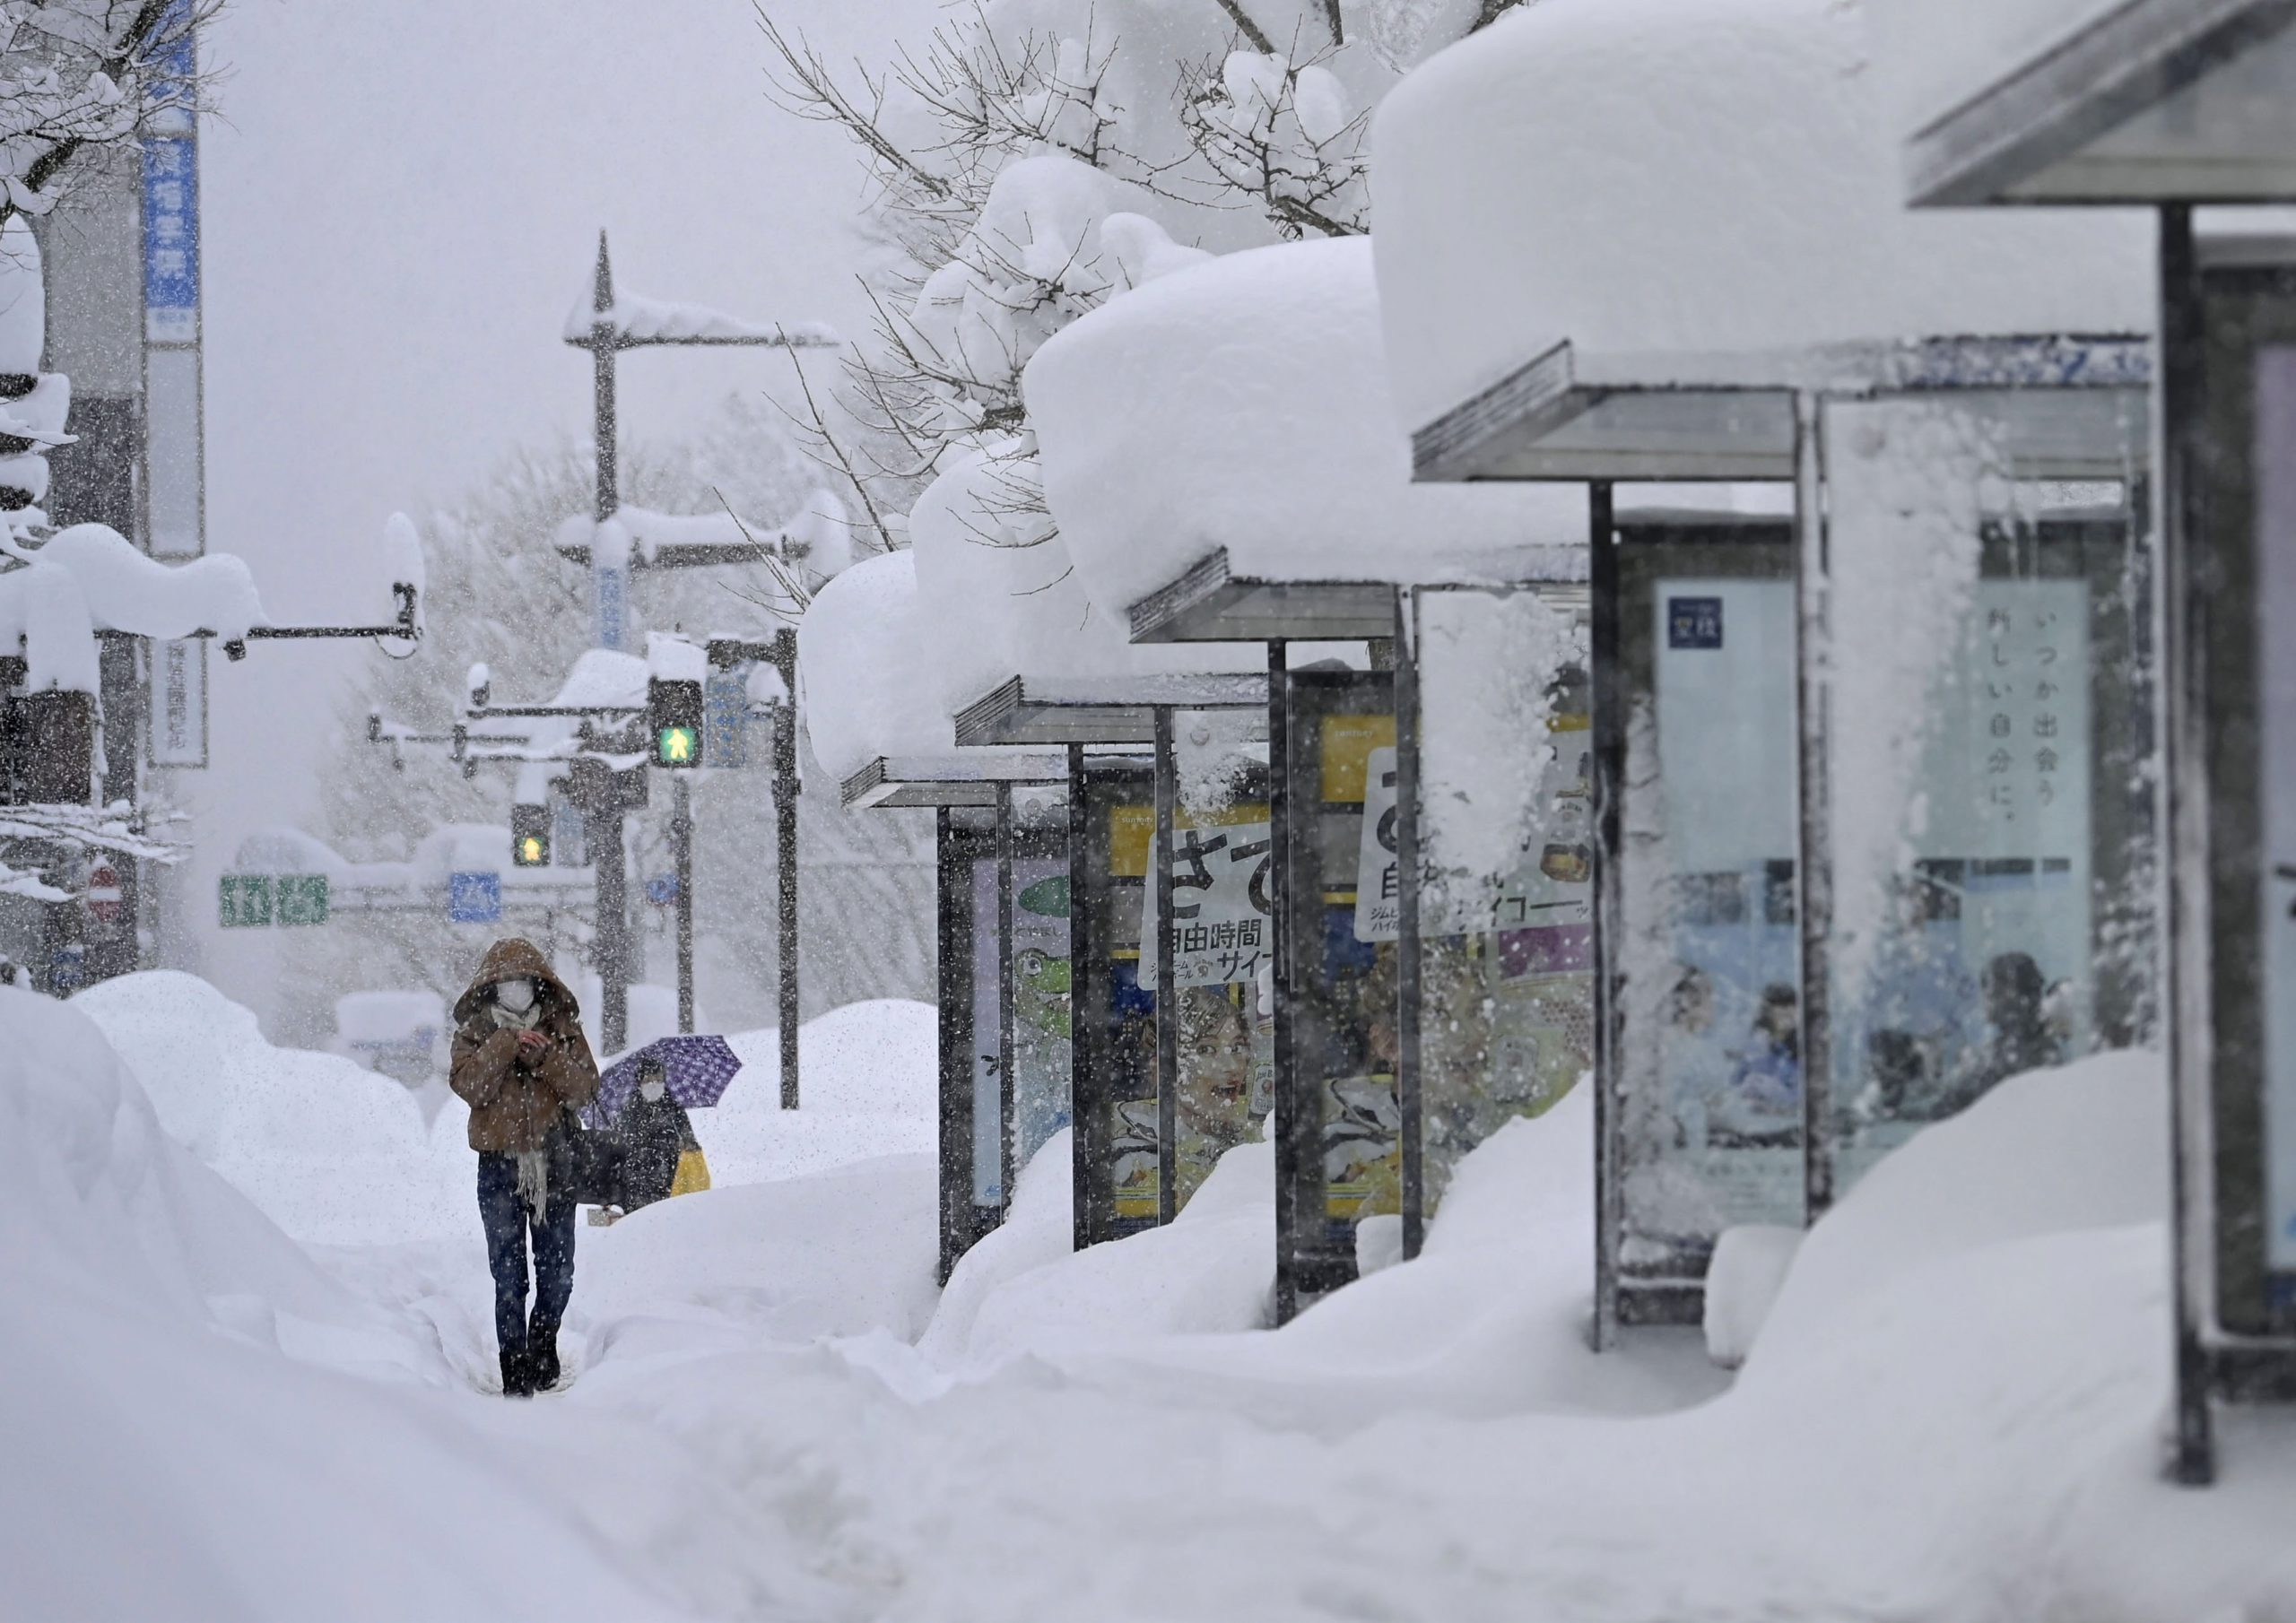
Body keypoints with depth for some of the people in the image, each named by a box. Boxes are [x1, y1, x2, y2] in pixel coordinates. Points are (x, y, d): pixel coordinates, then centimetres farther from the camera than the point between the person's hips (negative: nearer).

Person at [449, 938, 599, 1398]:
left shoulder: (560, 1025, 7)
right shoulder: (475, 1029, 4)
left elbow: (585, 1088, -1)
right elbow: (467, 1085, -11)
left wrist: (544, 1055, -15)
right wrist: (506, 1045, -18)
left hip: (554, 1161, 2)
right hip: (500, 1163, -2)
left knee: (557, 1270, 9)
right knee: (508, 1272, -4)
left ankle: (543, 1343, 32)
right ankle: (515, 1367, 0)